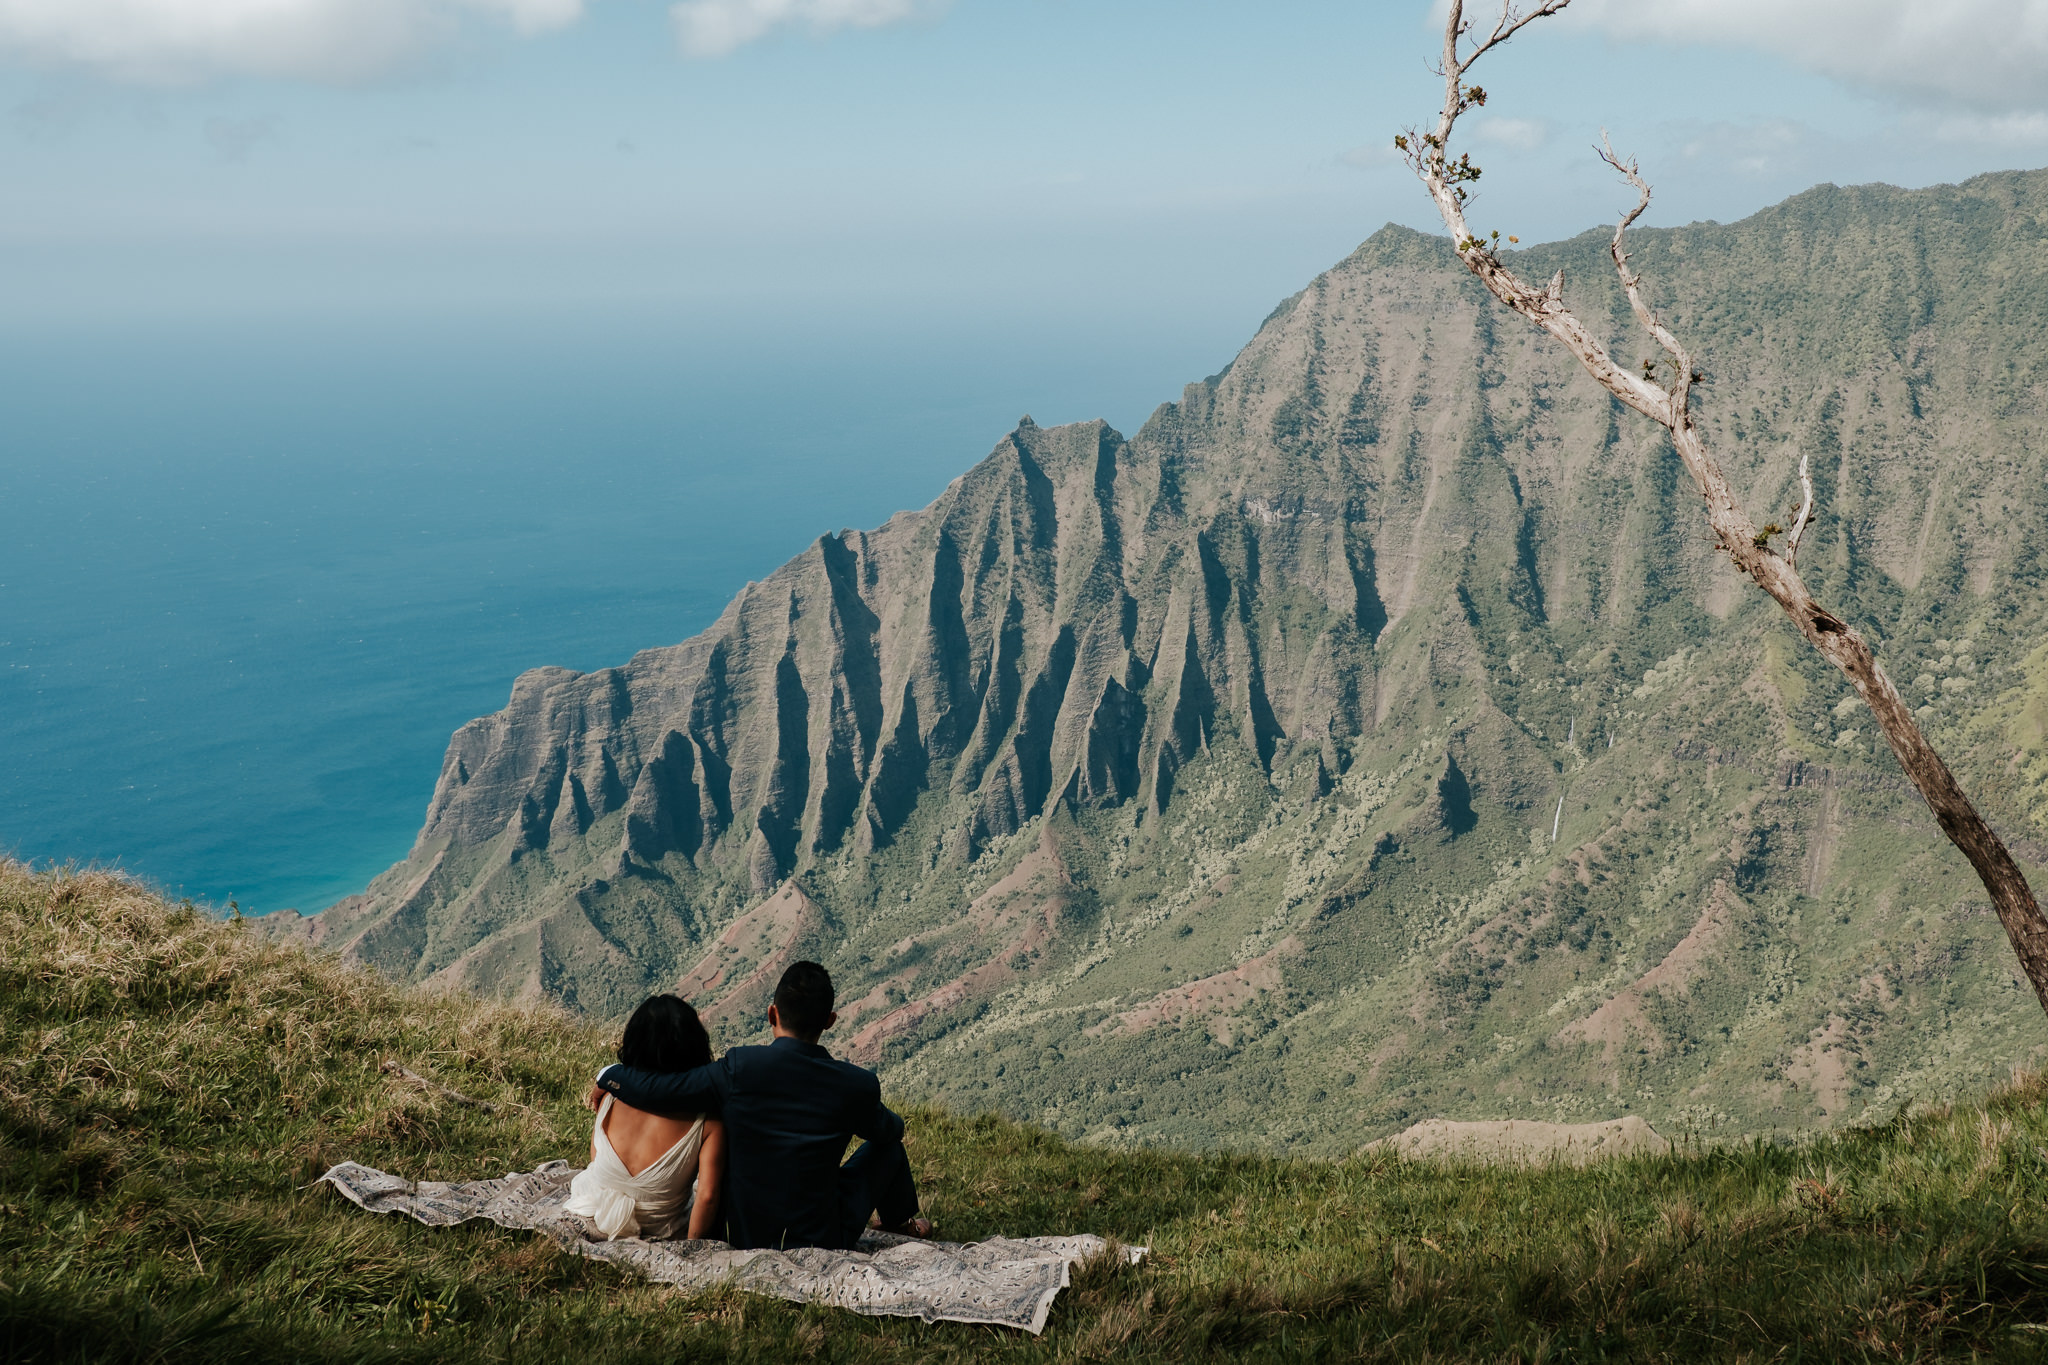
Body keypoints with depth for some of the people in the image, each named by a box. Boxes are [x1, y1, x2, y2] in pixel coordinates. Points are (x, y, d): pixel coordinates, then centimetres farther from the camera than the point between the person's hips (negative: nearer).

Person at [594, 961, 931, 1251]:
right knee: (887, 1145, 22)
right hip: (824, 1242, -1)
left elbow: (653, 1090, -14)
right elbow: (889, 1129, 6)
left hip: (743, 1237, 1)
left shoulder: (740, 1067, -18)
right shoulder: (858, 1085, -16)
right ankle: (901, 1222, 50)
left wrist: (608, 1075, 8)